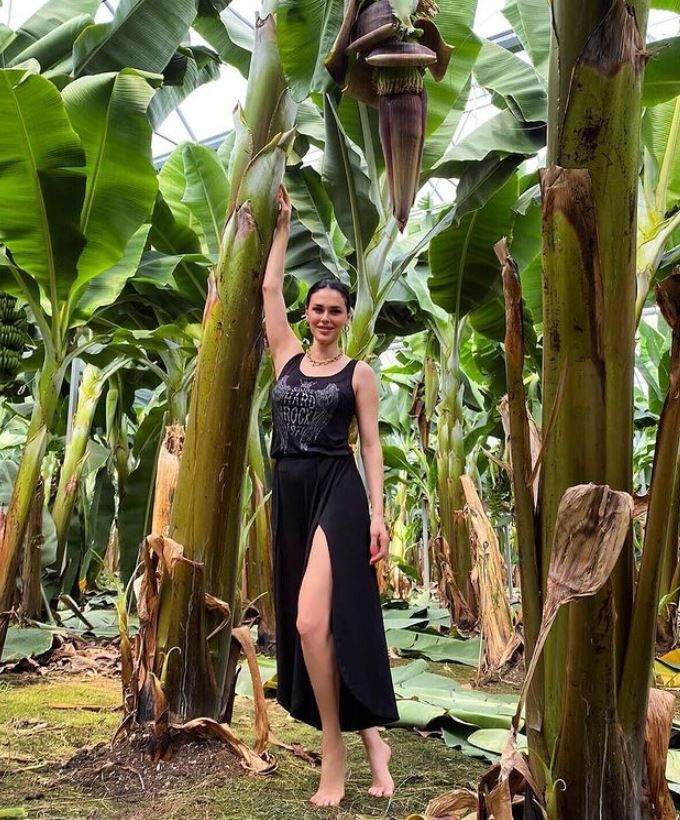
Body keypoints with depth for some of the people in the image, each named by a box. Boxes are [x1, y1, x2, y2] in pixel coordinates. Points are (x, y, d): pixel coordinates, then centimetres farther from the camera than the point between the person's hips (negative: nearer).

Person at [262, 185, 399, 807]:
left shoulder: (359, 372, 5)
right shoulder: (287, 357, 15)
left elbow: (370, 444, 2)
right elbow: (269, 290, 16)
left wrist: (378, 513, -7)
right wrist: (283, 225, 22)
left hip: (338, 490, -5)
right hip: (290, 492, 5)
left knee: (313, 621, -19)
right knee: (310, 623, 6)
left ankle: (334, 750, -3)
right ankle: (369, 737, 17)